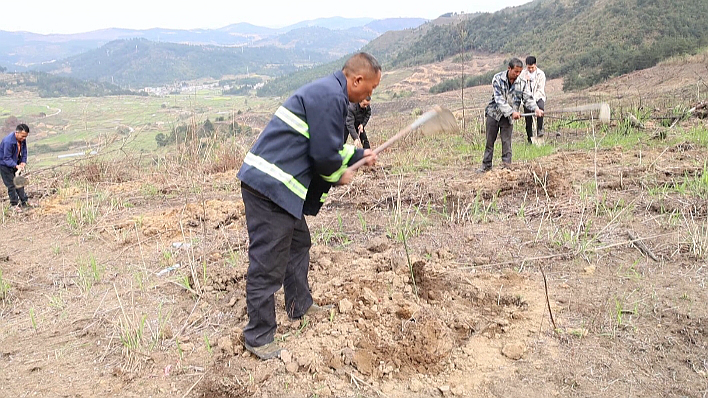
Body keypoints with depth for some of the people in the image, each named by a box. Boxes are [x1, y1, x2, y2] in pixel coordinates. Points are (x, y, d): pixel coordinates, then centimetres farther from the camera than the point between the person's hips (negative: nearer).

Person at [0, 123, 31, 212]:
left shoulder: (22, 139, -11)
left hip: (15, 163, 7)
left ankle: (24, 202, 19)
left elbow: (24, 151, 3)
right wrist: (16, 166, -40)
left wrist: (23, 162, -11)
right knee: (11, 185, -4)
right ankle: (14, 204, 8)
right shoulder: (8, 141, -33)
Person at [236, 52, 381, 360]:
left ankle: (299, 305, 40)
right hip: (270, 186, -11)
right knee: (268, 263, -3)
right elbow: (324, 155, -17)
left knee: (298, 242, 24)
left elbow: (325, 144, 28)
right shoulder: (331, 98, -15)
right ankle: (259, 337, 9)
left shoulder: (326, 92, 19)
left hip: (275, 184, 11)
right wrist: (339, 176, 2)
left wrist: (358, 155, 28)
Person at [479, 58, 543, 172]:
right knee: (490, 141, 6)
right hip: (494, 113, -1)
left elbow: (528, 98, -6)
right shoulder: (498, 79, -14)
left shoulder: (522, 83, -5)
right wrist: (512, 112, -32)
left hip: (508, 117, 1)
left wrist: (536, 109, -27)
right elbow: (499, 99, -22)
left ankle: (506, 165, 3)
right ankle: (486, 165, 16)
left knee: (506, 142, -5)